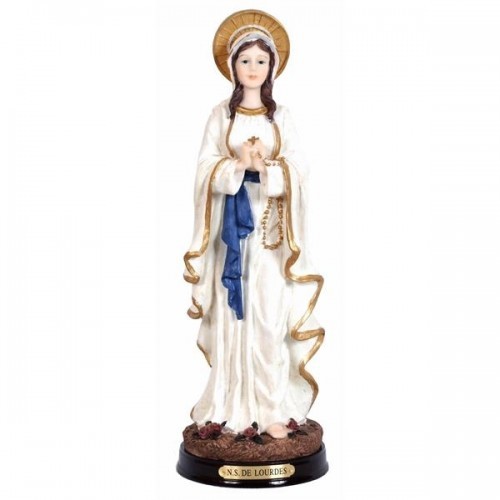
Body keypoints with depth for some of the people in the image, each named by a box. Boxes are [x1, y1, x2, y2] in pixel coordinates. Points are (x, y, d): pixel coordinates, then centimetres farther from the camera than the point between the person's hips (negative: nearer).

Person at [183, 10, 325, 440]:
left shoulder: (282, 117, 8)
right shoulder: (221, 114, 7)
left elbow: (299, 171, 1)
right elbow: (205, 168, 0)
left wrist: (267, 167, -17)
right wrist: (237, 165, -17)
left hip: (270, 227, 0)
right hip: (230, 225, 0)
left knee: (269, 316, -4)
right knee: (232, 313, 0)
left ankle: (271, 408, 5)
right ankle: (235, 406, 11)